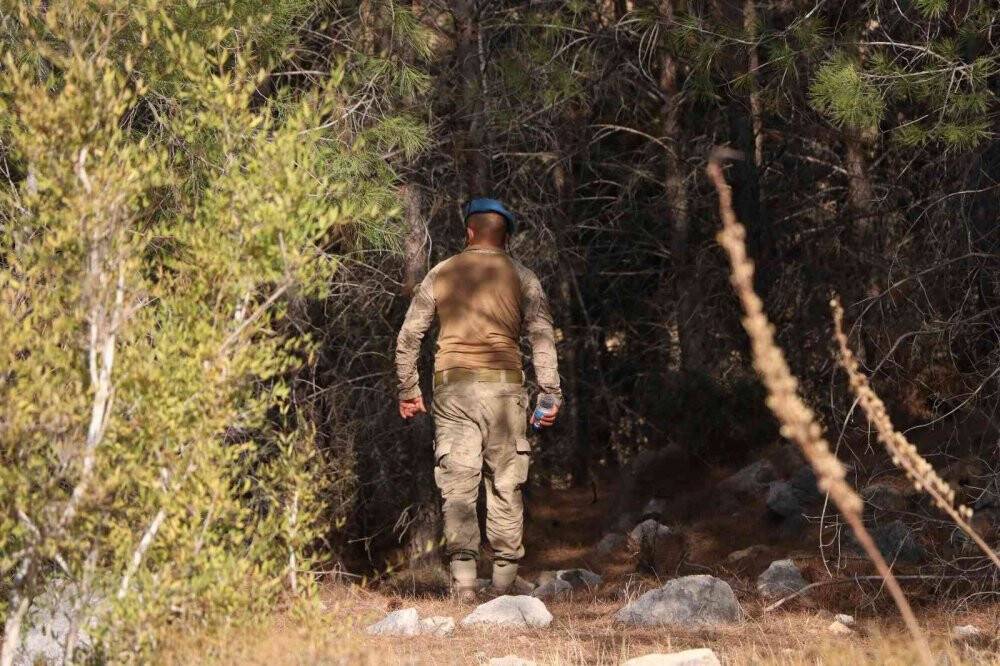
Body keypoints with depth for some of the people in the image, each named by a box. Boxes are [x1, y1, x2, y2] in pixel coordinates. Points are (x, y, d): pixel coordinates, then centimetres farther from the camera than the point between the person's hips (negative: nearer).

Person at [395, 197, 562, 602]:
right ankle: (504, 581, 6)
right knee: (506, 485, 6)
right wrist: (550, 395, 0)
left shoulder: (441, 275, 10)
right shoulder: (521, 278, 7)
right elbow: (542, 337, -1)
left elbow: (408, 337, 10)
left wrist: (408, 390, 19)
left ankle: (463, 580, -12)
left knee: (458, 485, -1)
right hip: (503, 386, 0)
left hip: (451, 388, 1)